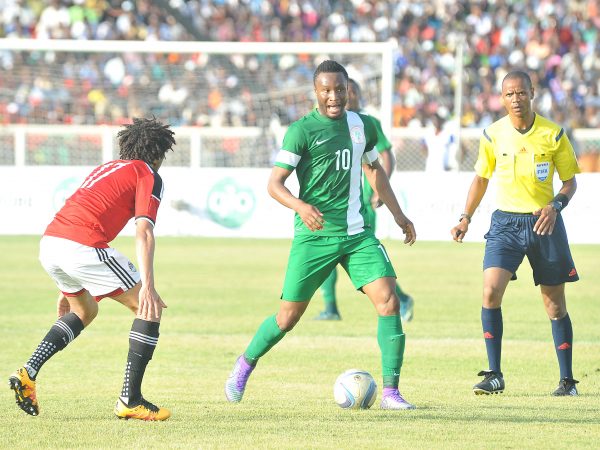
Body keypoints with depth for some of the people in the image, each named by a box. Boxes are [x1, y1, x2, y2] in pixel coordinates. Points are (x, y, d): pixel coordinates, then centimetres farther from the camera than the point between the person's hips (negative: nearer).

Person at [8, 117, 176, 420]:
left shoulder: (106, 168, 31)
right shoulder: (148, 176, 7)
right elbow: (143, 232, -8)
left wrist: (67, 288, 38)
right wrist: (148, 287, -16)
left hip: (49, 244, 8)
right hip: (83, 247, -8)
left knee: (85, 310, 32)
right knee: (150, 308, 5)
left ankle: (28, 373, 15)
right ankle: (130, 400, 0)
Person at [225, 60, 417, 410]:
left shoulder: (362, 126, 9)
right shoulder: (303, 130, -8)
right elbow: (274, 183, -11)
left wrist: (398, 214, 27)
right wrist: (300, 206, -30)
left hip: (358, 233, 4)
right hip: (315, 235, -4)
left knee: (389, 301, -13)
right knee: (290, 315, 2)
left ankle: (391, 392, -8)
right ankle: (245, 365, 30)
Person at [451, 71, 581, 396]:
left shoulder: (553, 134, -4)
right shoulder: (493, 135, 0)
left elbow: (570, 181, 3)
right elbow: (481, 177, 14)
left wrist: (555, 205, -16)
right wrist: (466, 217, 7)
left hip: (544, 223, -1)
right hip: (505, 221, 1)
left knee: (555, 305, 4)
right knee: (490, 291, -18)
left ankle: (567, 380, 17)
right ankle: (494, 375, -10)